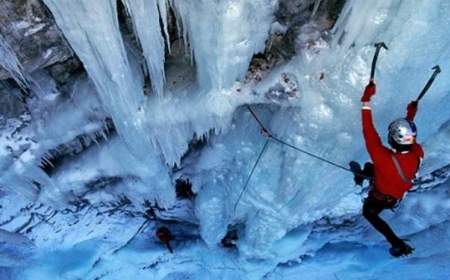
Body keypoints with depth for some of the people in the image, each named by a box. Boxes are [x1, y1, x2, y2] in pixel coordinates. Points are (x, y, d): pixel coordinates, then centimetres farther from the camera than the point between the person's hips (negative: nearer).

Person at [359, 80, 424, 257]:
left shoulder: (384, 158, -48)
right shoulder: (418, 153, -31)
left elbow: (369, 133, -42)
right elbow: (410, 142, -7)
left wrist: (366, 101, -39)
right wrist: (410, 118, 6)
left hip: (381, 198, -6)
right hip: (400, 193, 6)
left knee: (369, 213, 25)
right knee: (370, 168, 26)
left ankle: (398, 245, 22)